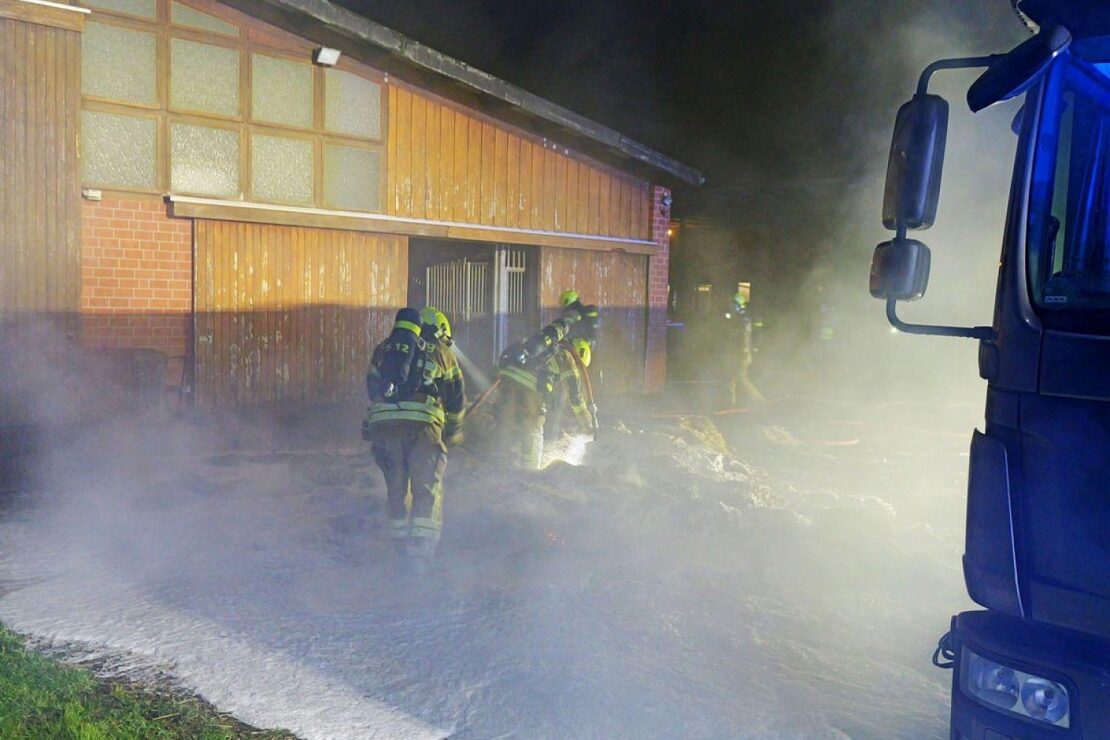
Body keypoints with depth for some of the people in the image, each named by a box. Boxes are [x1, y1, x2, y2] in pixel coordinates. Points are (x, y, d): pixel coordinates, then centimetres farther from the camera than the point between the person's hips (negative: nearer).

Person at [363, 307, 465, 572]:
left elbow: (372, 389, 29)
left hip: (383, 423, 3)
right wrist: (454, 430, 34)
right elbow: (456, 397, 19)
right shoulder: (442, 353, 15)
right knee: (428, 488, 4)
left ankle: (402, 548, 18)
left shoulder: (383, 349, 24)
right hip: (422, 423, -3)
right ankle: (421, 550, -3)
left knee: (396, 487, 14)